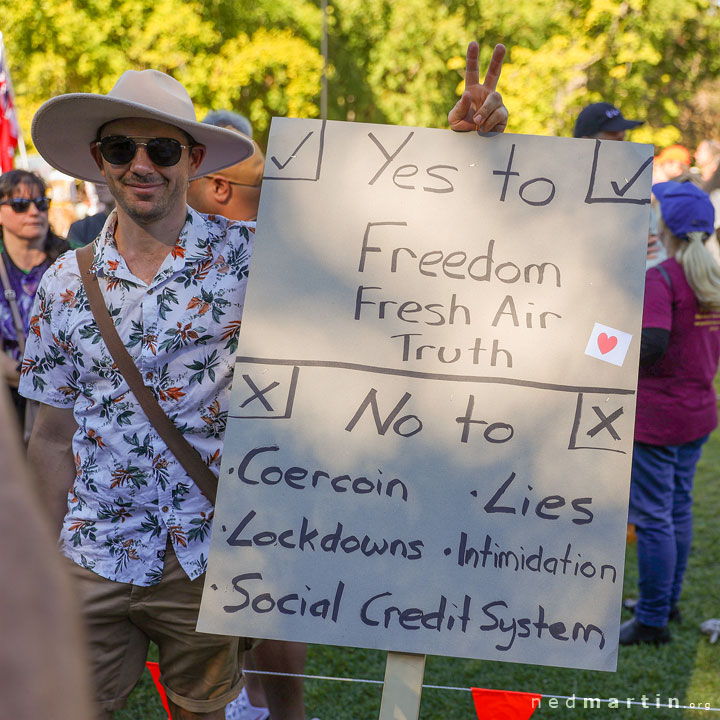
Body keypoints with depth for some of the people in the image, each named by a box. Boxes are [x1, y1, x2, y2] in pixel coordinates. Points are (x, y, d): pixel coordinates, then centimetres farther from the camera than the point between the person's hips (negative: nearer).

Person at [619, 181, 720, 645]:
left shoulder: (662, 279, -18)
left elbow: (653, 344, -27)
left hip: (657, 415, -8)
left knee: (652, 516, 0)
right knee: (679, 507, 19)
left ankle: (652, 620, 7)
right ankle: (669, 600, 32)